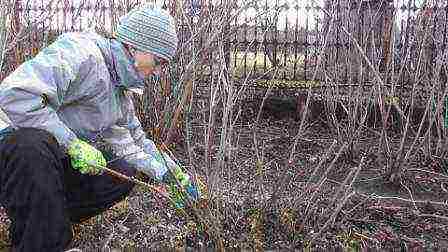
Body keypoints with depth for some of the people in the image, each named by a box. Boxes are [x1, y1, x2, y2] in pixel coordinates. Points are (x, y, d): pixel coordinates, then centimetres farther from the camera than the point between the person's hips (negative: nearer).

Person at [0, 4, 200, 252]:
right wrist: (74, 145, -29)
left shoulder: (121, 90, 7)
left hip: (55, 158, 8)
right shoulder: (81, 52, -24)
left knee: (124, 173, -4)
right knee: (34, 146, -40)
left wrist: (174, 174, 8)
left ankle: (49, 218, 5)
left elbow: (135, 140, 15)